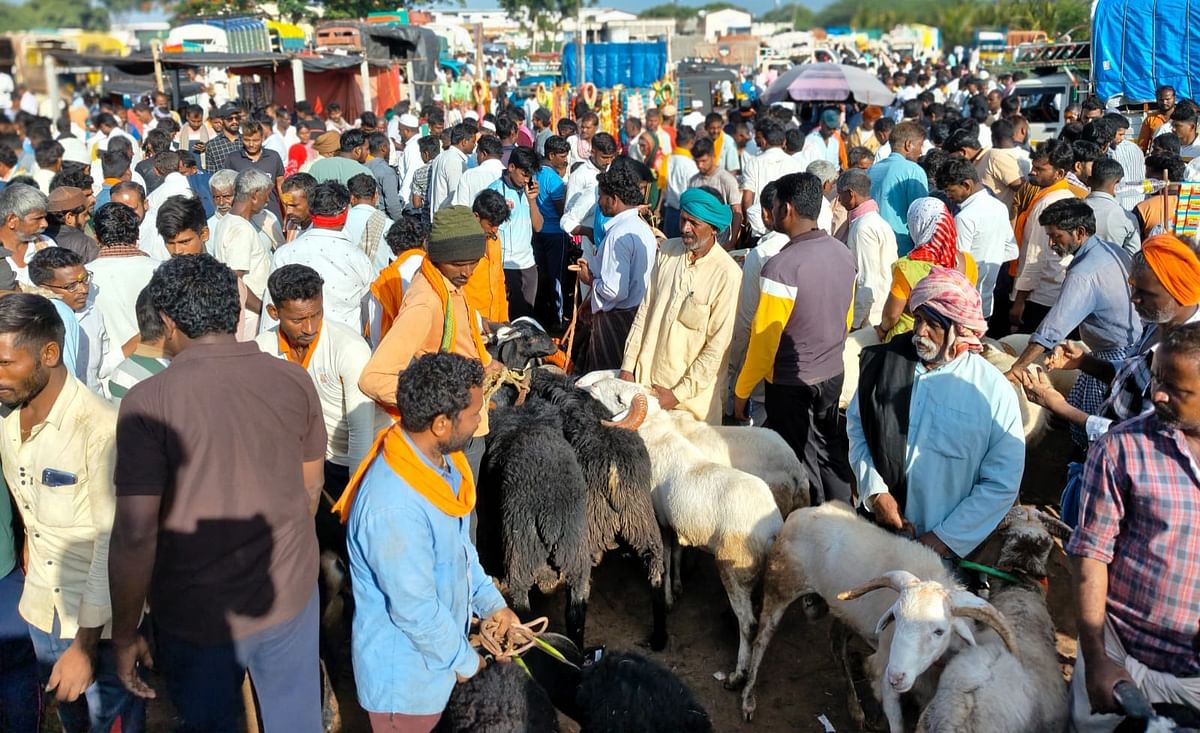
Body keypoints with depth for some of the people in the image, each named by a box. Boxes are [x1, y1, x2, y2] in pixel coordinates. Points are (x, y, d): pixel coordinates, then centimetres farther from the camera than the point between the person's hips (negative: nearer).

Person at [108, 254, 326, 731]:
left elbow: (135, 534, -19)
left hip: (198, 615, -3)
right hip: (291, 594, 3)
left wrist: (125, 633, -6)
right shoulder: (294, 381, -7)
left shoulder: (147, 402, -19)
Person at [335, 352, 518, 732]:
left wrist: (491, 602, 2)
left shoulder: (440, 459, -8)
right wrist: (465, 660, -13)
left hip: (437, 645, 8)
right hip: (403, 672, -8)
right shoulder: (395, 508, -37)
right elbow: (416, 611, -27)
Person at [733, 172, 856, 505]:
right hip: (833, 375, 7)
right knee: (830, 453, 21)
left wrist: (741, 391, -7)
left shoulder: (781, 267, -25)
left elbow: (764, 339, -19)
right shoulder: (843, 253, -2)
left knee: (801, 466, 9)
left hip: (792, 383, -7)